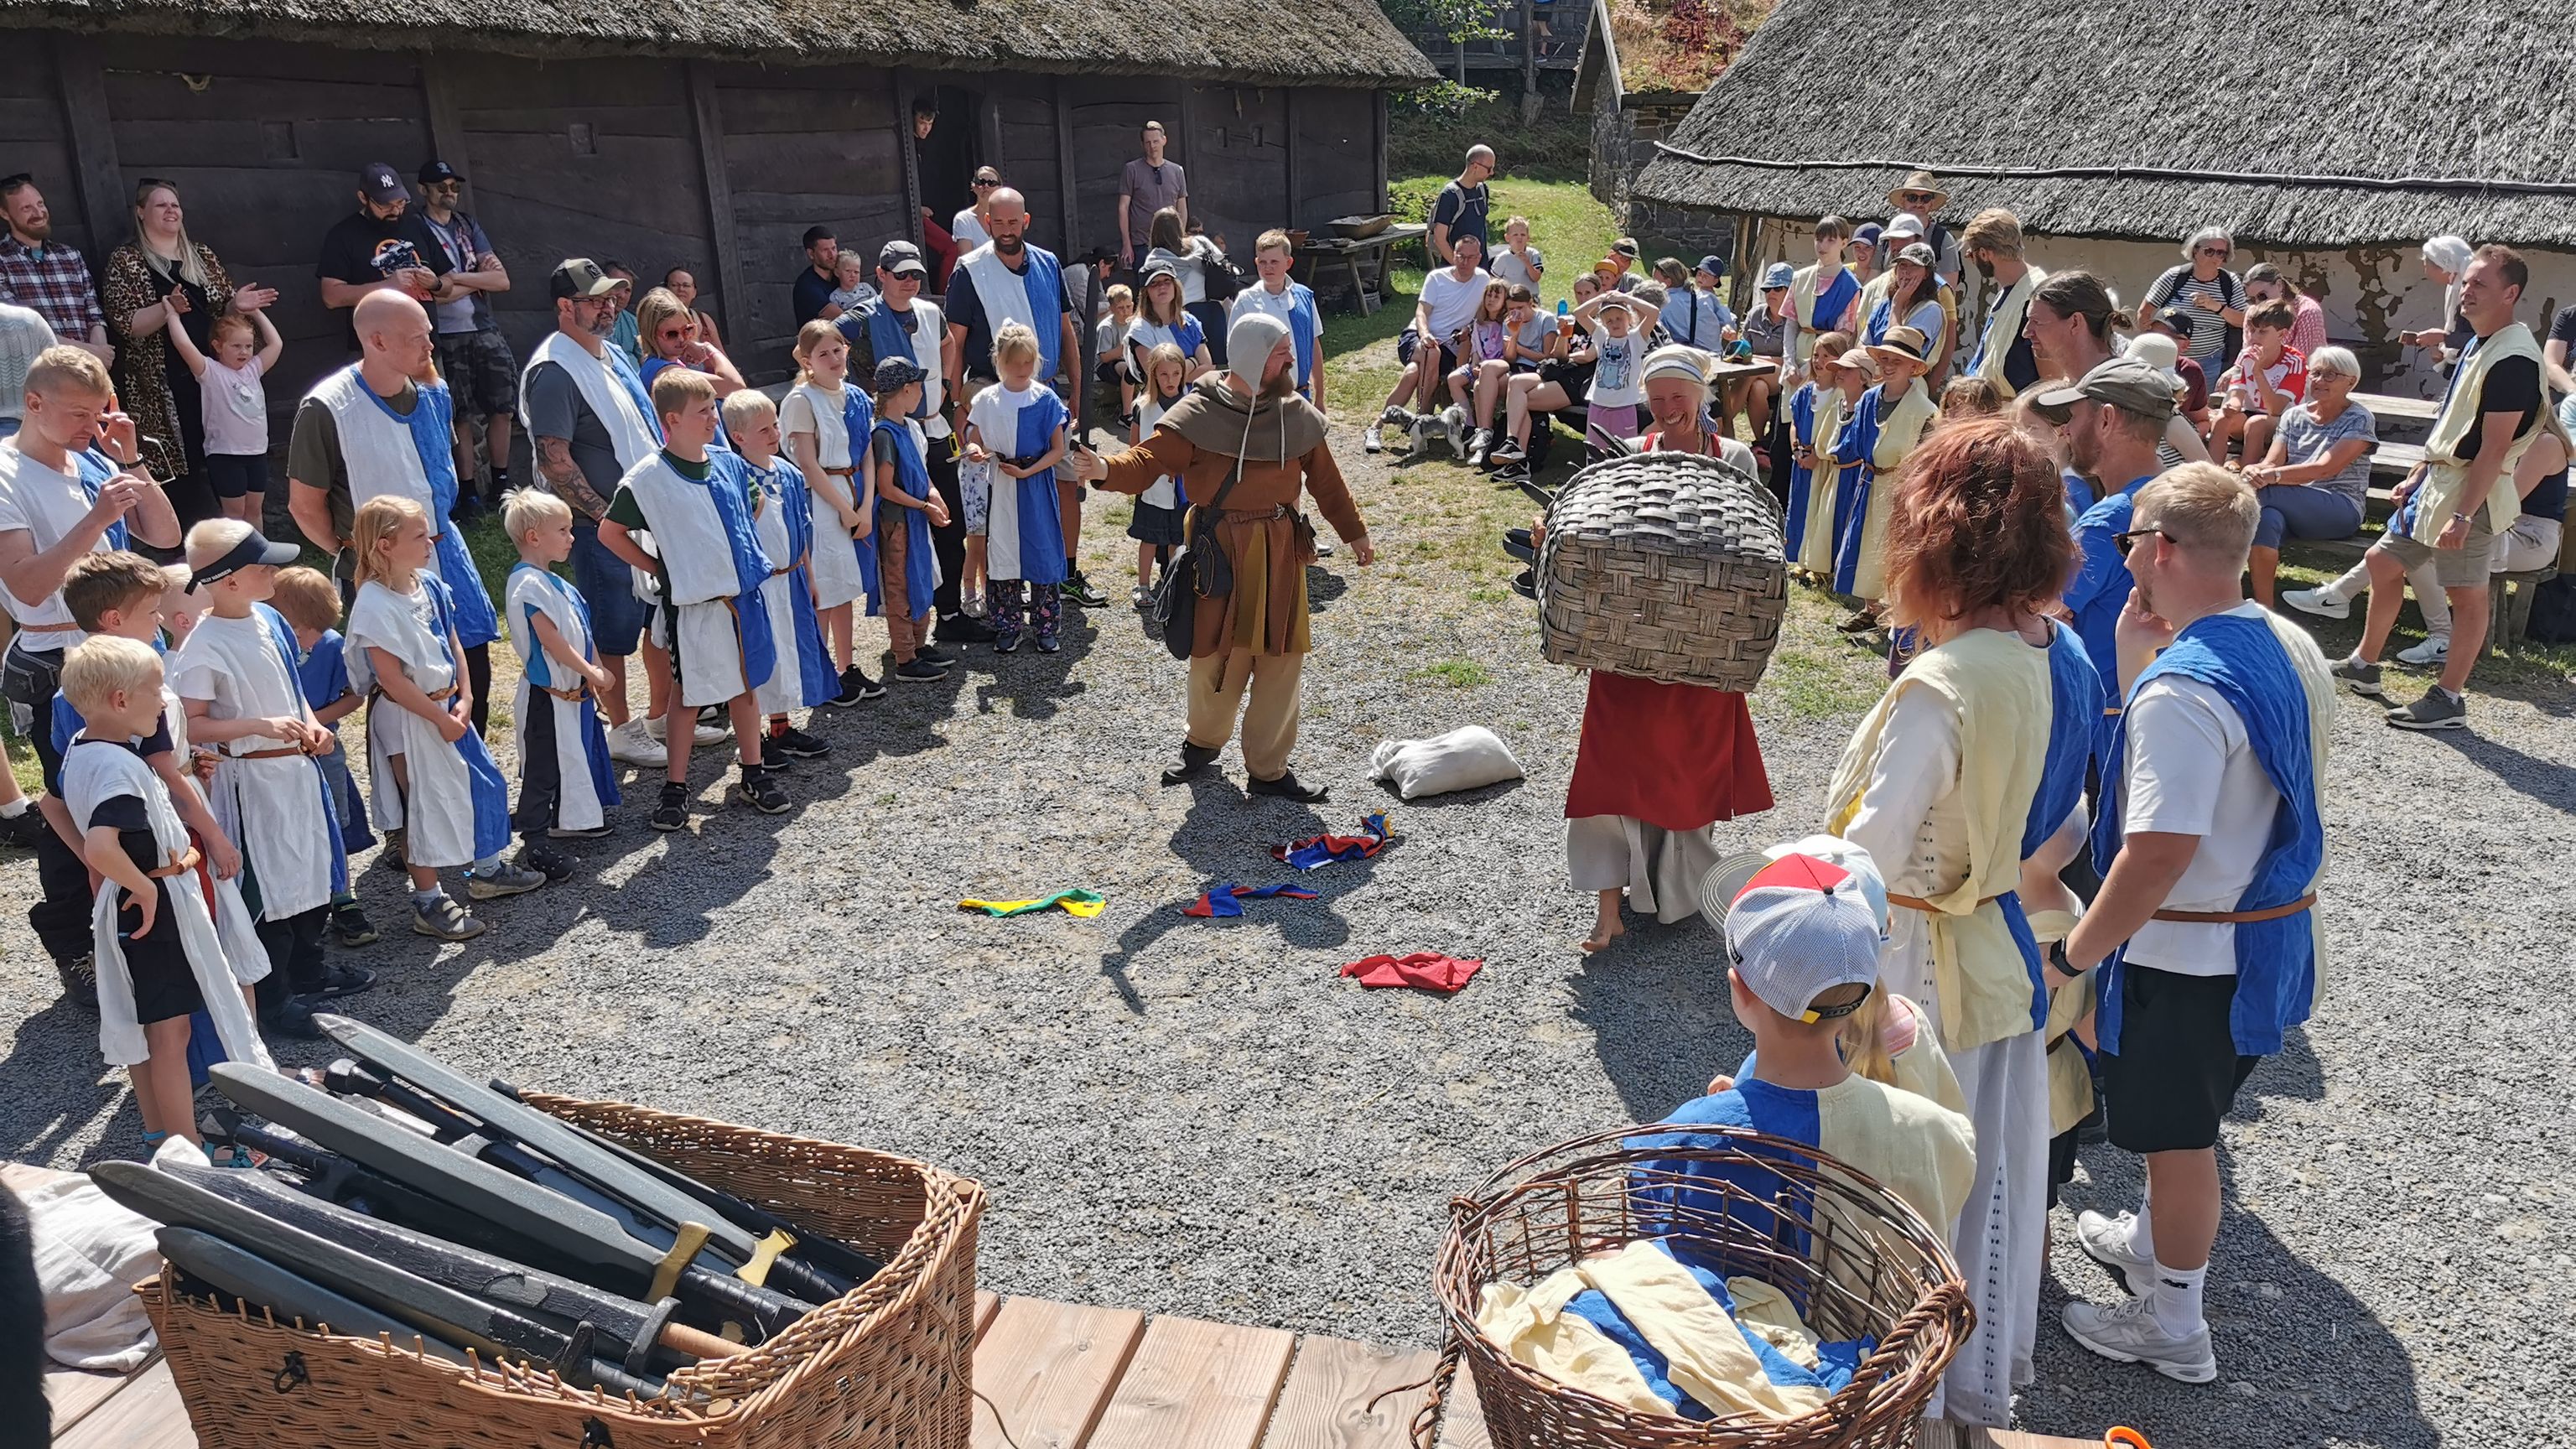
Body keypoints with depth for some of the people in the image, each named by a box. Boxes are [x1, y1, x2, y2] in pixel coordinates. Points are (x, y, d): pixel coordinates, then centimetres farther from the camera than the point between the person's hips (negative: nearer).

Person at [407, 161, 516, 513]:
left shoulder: (468, 224, 14)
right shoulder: (416, 229, -1)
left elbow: (502, 281, 2)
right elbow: (433, 293, -12)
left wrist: (456, 277, -10)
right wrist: (479, 278, -5)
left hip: (486, 330, 5)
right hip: (447, 336, -4)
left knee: (502, 409, 4)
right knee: (461, 417, -3)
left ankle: (500, 485, 15)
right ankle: (467, 491, 5)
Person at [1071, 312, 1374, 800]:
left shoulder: (1297, 416, 6)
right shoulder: (1198, 416, -8)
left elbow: (1325, 477, 17)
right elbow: (1148, 462, -14)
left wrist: (1354, 533, 23)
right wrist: (1106, 468, -35)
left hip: (1281, 549, 4)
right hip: (1222, 549, -4)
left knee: (1281, 658, 4)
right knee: (1215, 654, 4)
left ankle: (1268, 768, 17)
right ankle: (1203, 741, 33)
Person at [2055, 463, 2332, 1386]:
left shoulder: (2182, 689, -29)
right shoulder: (2288, 647, 1)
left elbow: (2159, 855, -31)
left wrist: (2073, 955, -19)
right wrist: (2139, 659, 3)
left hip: (2188, 955, -9)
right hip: (2268, 930, 9)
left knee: (2178, 1137, 10)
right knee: (2186, 1125, 28)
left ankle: (2171, 1327, 29)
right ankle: (2154, 1242, 51)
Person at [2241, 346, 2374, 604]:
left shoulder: (2359, 420, 2)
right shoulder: (2294, 416, 17)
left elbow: (2325, 469, -13)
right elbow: (2272, 462, 5)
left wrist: (2273, 476, -28)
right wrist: (2256, 471, -22)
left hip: (2340, 509, -4)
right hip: (2292, 507, 4)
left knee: (2262, 493, -32)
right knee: (2267, 520, -36)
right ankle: (2263, 608, -37)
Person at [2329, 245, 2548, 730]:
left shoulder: (2513, 359, -20)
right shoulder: (2477, 344, 11)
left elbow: (2494, 448, -23)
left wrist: (2462, 515, -25)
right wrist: (2417, 475, 19)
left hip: (2472, 492, -10)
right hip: (2437, 480, 10)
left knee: (2466, 593, -1)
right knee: (2382, 561, 16)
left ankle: (2449, 699, 6)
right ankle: (2364, 664, 29)